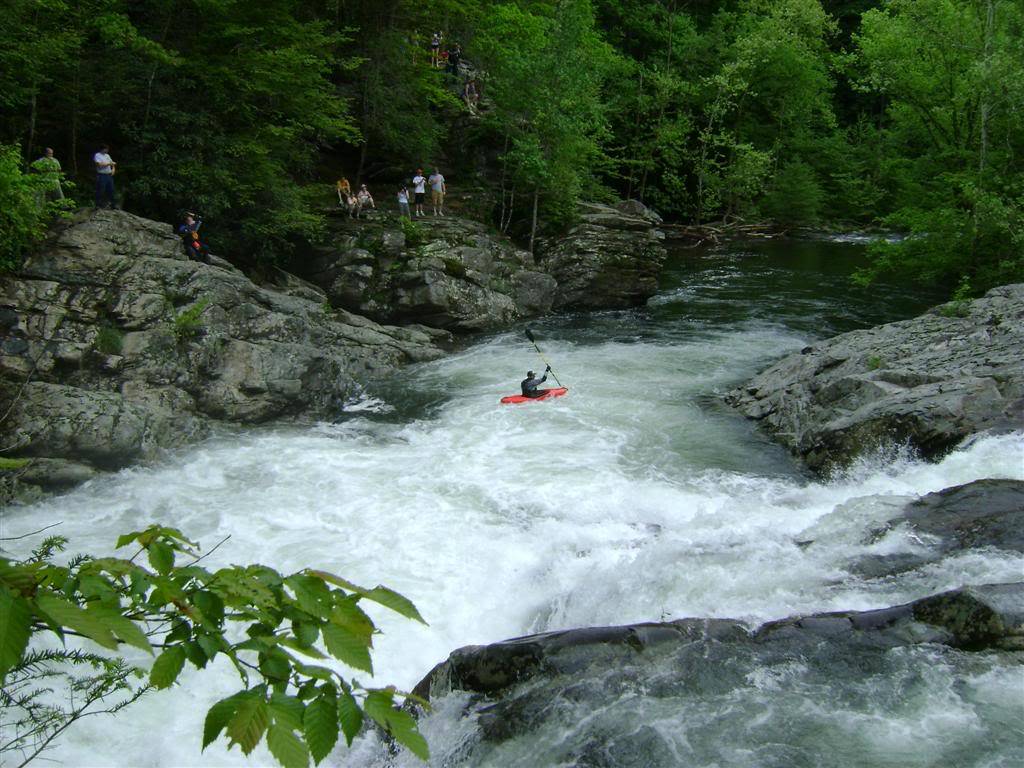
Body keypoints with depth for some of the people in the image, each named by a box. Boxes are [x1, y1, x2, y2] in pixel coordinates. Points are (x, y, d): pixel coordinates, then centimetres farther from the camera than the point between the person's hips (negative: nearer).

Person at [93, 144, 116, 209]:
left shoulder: (107, 155, 18)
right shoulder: (97, 155, -6)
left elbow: (112, 163, 24)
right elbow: (99, 164, -19)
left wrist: (113, 169, 3)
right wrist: (109, 163, -14)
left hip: (109, 175, 7)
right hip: (101, 176, -7)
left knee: (111, 190, 8)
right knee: (100, 191, -5)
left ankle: (112, 205, 15)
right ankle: (99, 205, 0)